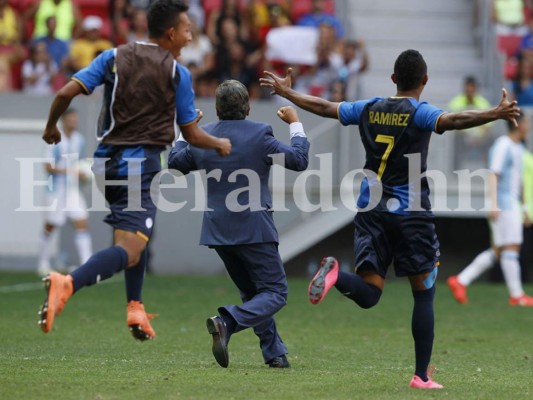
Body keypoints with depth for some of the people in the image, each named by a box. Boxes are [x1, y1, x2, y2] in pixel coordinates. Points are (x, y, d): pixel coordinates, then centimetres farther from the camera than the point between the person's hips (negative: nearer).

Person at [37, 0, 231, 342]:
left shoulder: (114, 57, 7)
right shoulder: (178, 73, -2)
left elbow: (66, 93, -3)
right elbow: (192, 135, 5)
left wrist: (51, 127, 15)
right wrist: (220, 144, 25)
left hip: (108, 159, 6)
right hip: (141, 163, -6)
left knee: (136, 231, 30)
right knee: (129, 251, -16)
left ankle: (135, 307, 23)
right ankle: (68, 284, -42)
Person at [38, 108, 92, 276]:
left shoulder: (79, 140, 7)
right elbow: (49, 168, -16)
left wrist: (82, 174, 1)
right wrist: (68, 170, -26)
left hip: (74, 190, 5)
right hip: (57, 191, -5)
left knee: (82, 224, -9)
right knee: (50, 227, 6)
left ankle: (86, 264, -14)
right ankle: (43, 264, 23)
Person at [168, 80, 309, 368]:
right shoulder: (259, 135, -10)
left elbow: (175, 162, 22)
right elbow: (299, 160, -2)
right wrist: (295, 124, 12)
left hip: (218, 231, 6)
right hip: (254, 230, -6)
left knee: (253, 293, 20)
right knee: (275, 293, -1)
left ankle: (274, 353, 14)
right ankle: (227, 323, -25)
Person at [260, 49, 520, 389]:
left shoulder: (369, 109, 7)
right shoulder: (419, 112, -8)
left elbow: (324, 107, 16)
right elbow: (452, 120, -27)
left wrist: (286, 92, 31)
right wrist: (496, 115, -37)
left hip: (371, 209, 4)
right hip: (411, 211, -4)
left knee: (368, 294, 1)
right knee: (424, 294, 7)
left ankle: (335, 275, -31)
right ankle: (422, 376, 3)